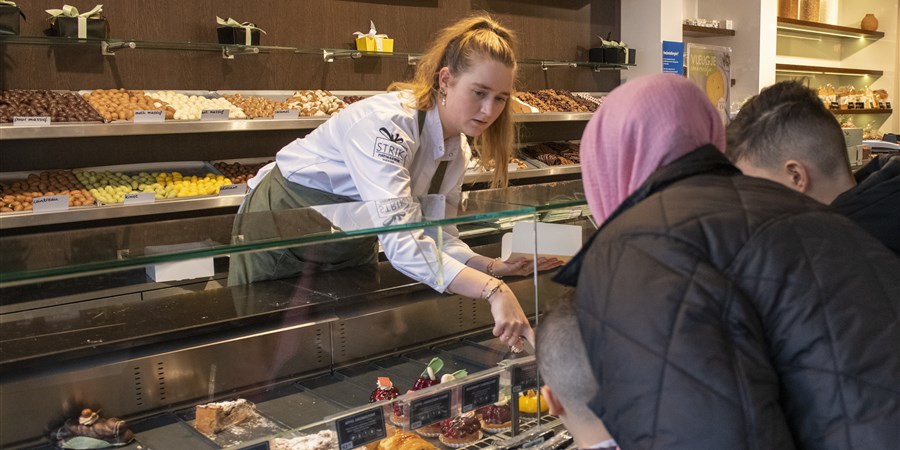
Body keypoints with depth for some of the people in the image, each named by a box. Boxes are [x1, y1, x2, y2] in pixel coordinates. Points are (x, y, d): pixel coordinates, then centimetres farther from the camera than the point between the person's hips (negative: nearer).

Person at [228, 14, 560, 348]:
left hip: (352, 243, 7)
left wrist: (491, 267, -24)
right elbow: (401, 242, -44)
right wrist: (493, 291, -51)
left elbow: (436, 233, -7)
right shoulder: (387, 123, -34)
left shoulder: (457, 148, -8)